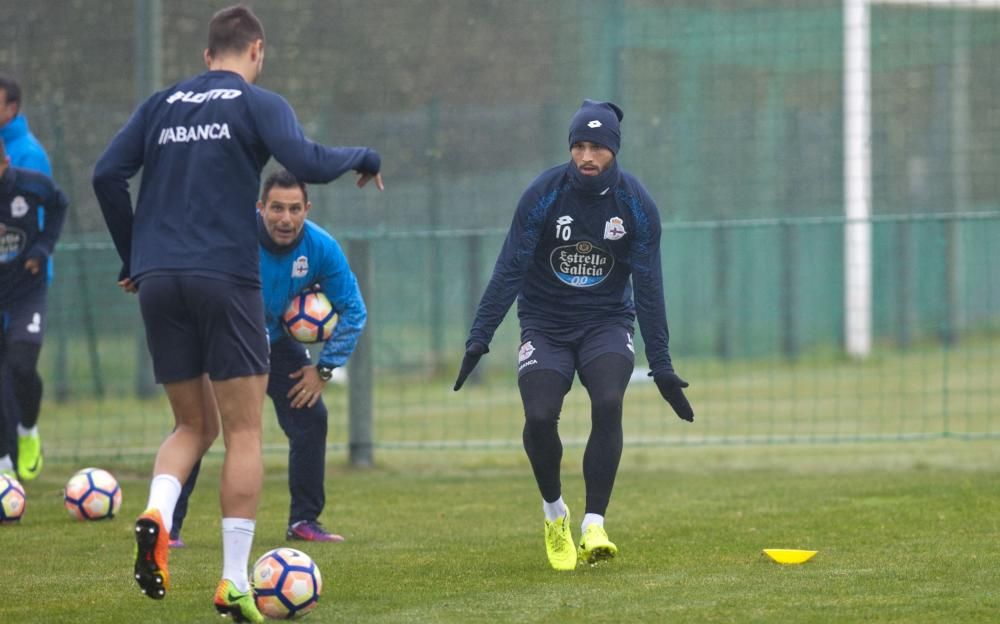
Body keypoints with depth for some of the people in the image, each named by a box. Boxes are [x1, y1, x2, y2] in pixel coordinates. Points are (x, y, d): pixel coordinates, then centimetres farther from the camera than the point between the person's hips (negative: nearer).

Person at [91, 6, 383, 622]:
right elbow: (308, 164, -14)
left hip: (158, 279, 5)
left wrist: (133, 255, 16)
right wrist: (363, 158, 5)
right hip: (225, 278, -5)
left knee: (194, 425, 17)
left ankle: (156, 516, -14)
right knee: (244, 431, 2)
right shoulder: (258, 104, 1)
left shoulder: (161, 104, 14)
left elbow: (108, 174, 7)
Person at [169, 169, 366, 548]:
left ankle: (304, 521, 9)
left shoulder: (321, 248, -19)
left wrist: (325, 368, -9)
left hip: (278, 342, 3)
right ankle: (168, 527, -9)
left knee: (311, 418, -7)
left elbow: (352, 311, -7)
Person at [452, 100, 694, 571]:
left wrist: (661, 366, -7)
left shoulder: (636, 205, -9)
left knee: (608, 405, -26)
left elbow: (648, 287, -5)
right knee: (539, 417, -20)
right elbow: (509, 271, -12)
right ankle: (553, 510, 9)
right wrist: (479, 339, -19)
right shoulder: (542, 195, -12)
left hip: (607, 323, 0)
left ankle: (594, 527, -23)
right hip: (546, 324, 0)